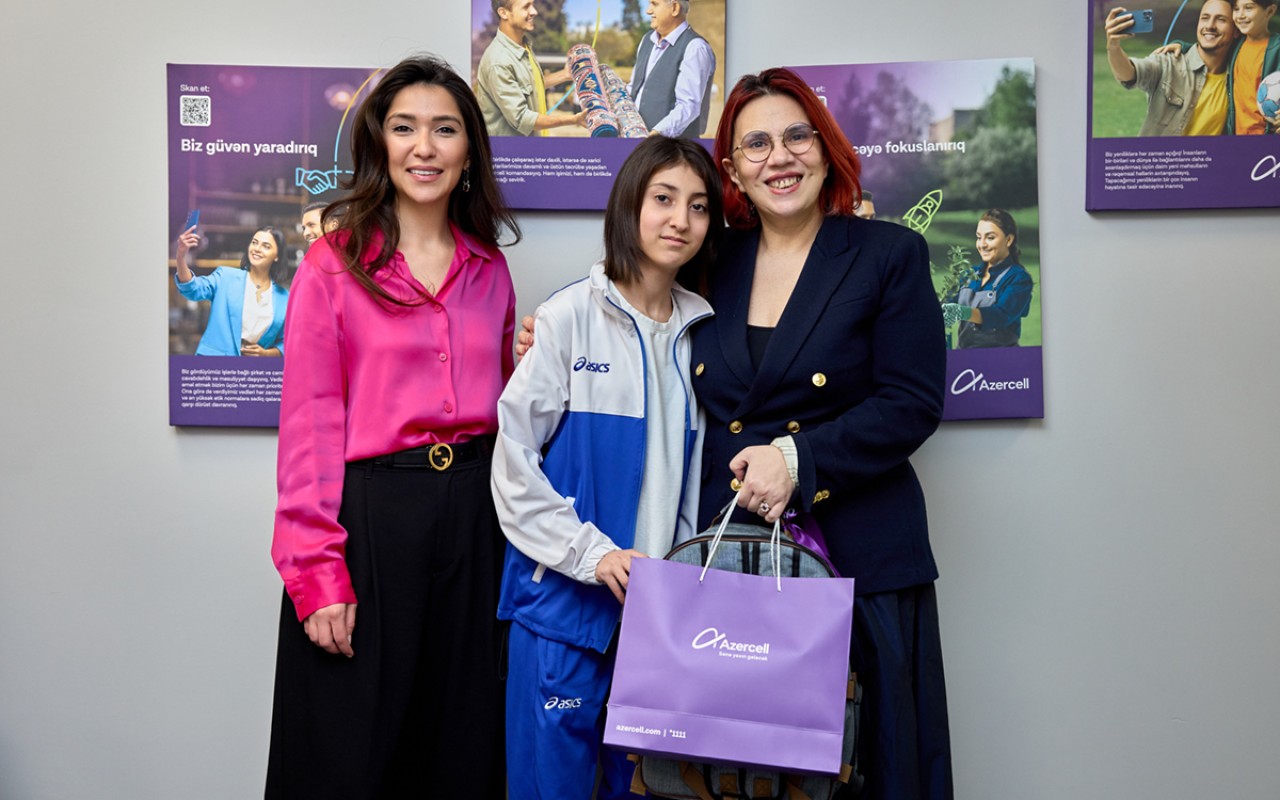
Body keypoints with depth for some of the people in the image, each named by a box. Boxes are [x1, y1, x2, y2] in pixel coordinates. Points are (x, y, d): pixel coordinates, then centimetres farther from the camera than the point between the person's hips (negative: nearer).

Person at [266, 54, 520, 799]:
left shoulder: (490, 271, 11)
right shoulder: (333, 266, -2)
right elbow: (309, 428, -7)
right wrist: (317, 573, -12)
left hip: (474, 512, 4)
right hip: (369, 514, -4)